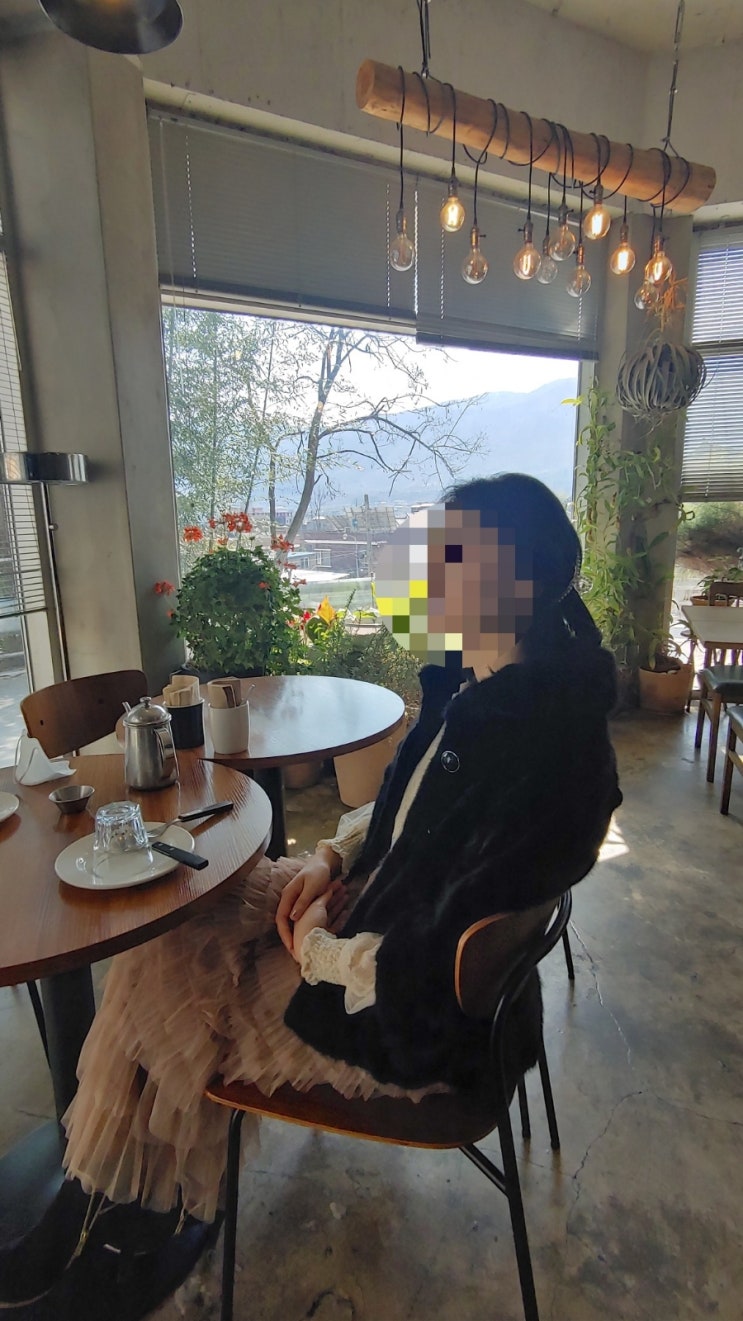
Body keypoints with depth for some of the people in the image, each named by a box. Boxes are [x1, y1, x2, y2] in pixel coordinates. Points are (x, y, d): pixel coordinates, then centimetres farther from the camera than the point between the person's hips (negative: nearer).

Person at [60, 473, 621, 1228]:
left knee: (163, 974, 3)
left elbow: (421, 971, -30)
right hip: (377, 899, 8)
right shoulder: (480, 686, -5)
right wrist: (333, 856, -3)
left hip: (413, 1020, -8)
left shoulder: (530, 748, -33)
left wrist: (317, 947, -14)